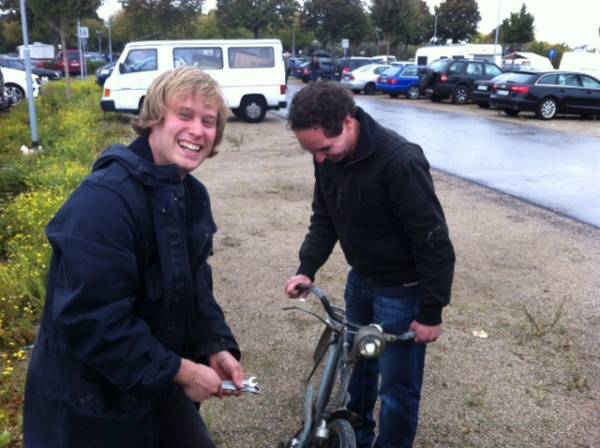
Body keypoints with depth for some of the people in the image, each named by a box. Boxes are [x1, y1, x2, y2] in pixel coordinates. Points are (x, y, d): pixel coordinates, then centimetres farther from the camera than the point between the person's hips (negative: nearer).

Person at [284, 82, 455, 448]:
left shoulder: (400, 160, -31)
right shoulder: (328, 156, -8)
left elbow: (433, 240, -24)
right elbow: (325, 218, 5)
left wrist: (432, 311, -19)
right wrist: (307, 268, -8)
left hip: (401, 287, -7)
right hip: (360, 276, 7)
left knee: (397, 384, 5)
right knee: (357, 361, 22)